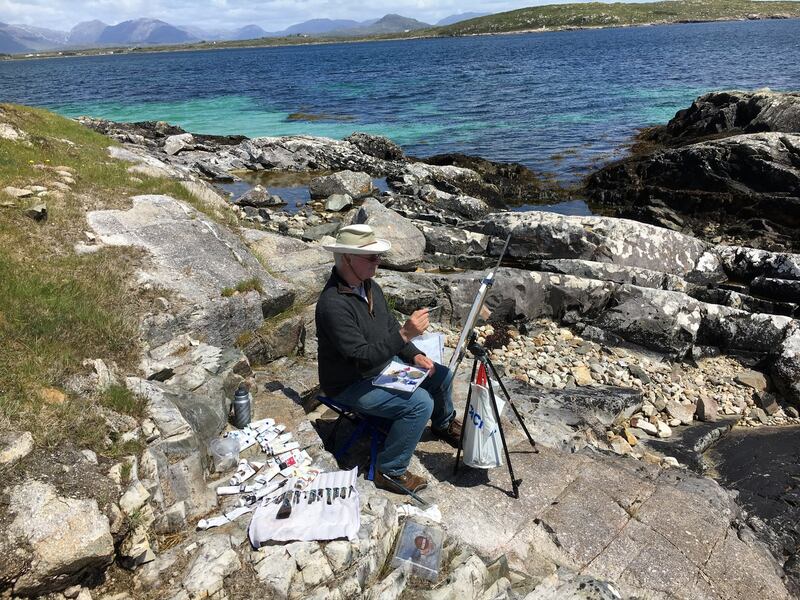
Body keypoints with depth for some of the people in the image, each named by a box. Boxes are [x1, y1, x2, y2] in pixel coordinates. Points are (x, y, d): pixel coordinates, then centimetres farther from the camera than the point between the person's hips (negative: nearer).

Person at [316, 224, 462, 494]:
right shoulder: (333, 304, -31)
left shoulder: (369, 285, -2)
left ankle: (443, 424, 41)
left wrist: (414, 355, -2)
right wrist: (405, 334, -41)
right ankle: (390, 471, -7)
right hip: (351, 385, -9)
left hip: (383, 366, 9)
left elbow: (390, 327, 10)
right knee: (420, 402, -24)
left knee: (440, 375, 10)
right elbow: (363, 357, -34)